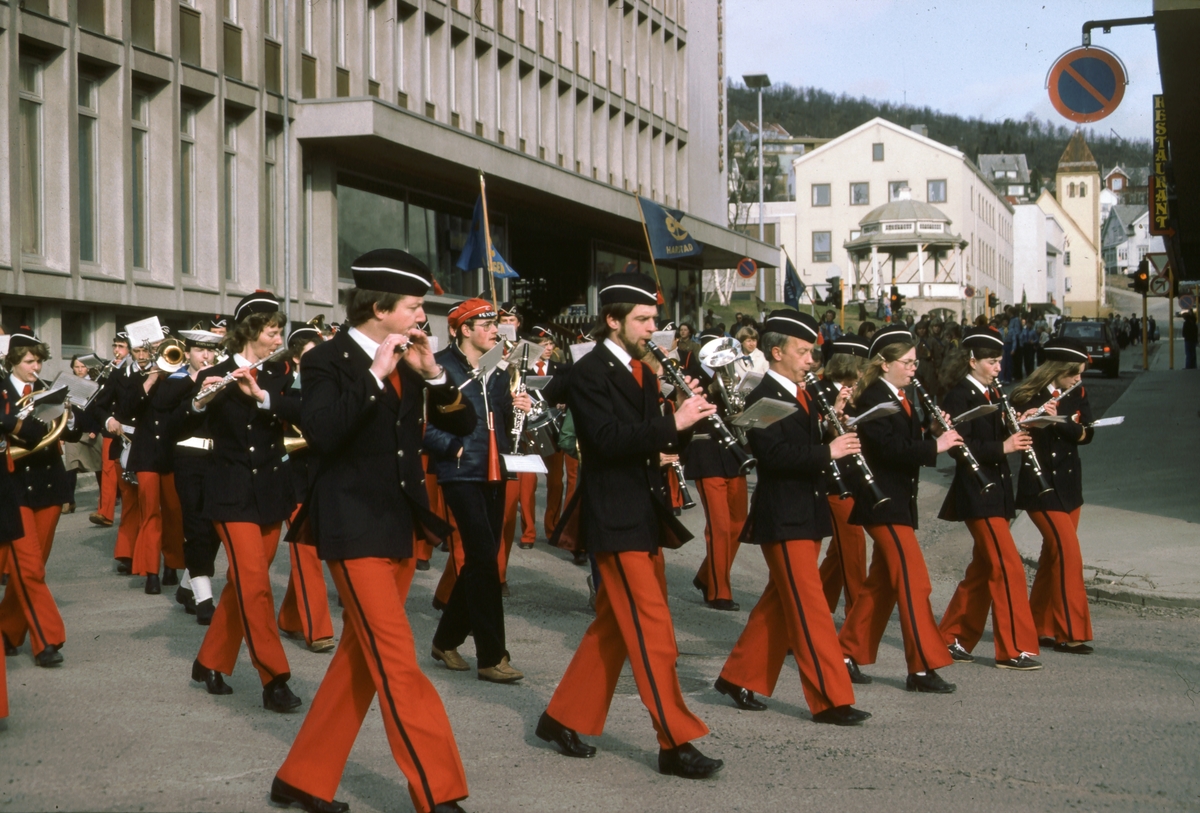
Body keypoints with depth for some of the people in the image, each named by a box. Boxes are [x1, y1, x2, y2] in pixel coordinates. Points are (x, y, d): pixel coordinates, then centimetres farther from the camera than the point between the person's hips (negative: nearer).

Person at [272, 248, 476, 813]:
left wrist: (432, 372, -9)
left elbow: (462, 425, 5)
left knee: (361, 657, 12)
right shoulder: (327, 359, -10)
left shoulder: (408, 360, 8)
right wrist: (375, 374, -25)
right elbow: (321, 432, -27)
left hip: (400, 526, 8)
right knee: (398, 664, -8)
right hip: (355, 528, -7)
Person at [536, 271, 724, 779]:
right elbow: (609, 439, -25)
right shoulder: (589, 373, -12)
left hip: (643, 516, 9)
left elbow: (648, 438, 14)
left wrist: (686, 415, -3)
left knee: (615, 625, 14)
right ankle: (676, 742, -3)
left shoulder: (641, 371, 13)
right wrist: (672, 423, -30)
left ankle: (564, 717, 25)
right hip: (614, 518, -9)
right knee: (652, 629, -8)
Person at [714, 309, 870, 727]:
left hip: (807, 515, 9)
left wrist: (835, 435, -1)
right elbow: (774, 455, -24)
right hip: (783, 519, -9)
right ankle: (831, 699, -4)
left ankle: (739, 676, 25)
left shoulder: (804, 396, 14)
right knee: (810, 609, -7)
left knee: (781, 602, 14)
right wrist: (827, 452, -27)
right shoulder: (763, 399, -13)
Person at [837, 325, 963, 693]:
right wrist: (935, 445, -24)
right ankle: (923, 667, -7)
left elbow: (908, 443, 14)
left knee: (882, 582, 12)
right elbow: (890, 448, -24)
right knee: (914, 580, -10)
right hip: (882, 502, -9)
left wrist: (936, 432, -2)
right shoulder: (872, 400, -14)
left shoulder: (901, 398, 14)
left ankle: (847, 654, 20)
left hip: (898, 501, 10)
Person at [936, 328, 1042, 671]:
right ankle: (1014, 649, -6)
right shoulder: (959, 396, -11)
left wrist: (1016, 431, -4)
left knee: (984, 569, 12)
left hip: (995, 491, 9)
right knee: (1008, 568, -10)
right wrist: (1003, 447, -26)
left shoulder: (992, 395, 15)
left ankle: (952, 638, 21)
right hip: (977, 493, -9)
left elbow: (995, 437, 15)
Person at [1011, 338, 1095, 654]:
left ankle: (1041, 627, 20)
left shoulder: (1077, 395, 5)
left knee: (1054, 554, 11)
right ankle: (1070, 632, -5)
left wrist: (1058, 420, -23)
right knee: (1068, 553, -12)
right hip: (1041, 486, -7)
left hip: (1069, 485, 7)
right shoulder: (1029, 397, -14)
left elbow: (1085, 434, -7)